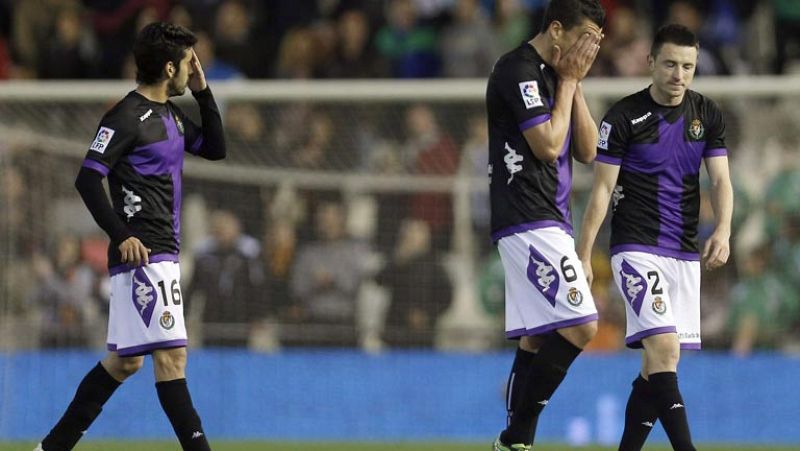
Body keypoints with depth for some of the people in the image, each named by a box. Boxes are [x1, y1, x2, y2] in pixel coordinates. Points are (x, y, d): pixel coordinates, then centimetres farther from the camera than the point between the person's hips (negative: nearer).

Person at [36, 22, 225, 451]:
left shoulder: (171, 115, 16)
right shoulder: (127, 117, -12)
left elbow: (215, 148, 24)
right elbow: (87, 178, -16)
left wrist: (203, 93, 13)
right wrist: (121, 235, -21)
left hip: (163, 254, 10)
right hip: (141, 252, -10)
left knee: (125, 361, 14)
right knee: (171, 354, -14)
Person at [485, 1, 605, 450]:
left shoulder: (555, 75, 17)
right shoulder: (518, 70, -11)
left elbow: (587, 151, 14)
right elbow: (547, 145, -17)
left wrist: (575, 85, 5)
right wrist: (568, 82, -7)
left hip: (551, 223, 10)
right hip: (529, 222, -10)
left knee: (538, 338, 8)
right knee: (579, 325, -17)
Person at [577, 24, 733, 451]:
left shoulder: (707, 114, 7)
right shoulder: (624, 117, -6)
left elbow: (720, 180, 3)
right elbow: (602, 188, -4)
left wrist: (722, 230, -16)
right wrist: (583, 254, -6)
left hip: (684, 252, 5)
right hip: (636, 249, -5)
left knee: (657, 365, 7)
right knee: (664, 348, -20)